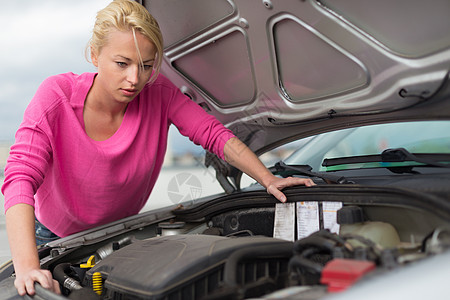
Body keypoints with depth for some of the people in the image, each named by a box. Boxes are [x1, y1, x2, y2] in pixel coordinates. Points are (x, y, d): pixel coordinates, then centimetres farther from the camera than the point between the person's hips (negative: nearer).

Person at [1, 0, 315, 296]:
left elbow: (213, 133, -16)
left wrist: (268, 179, -26)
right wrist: (27, 268, -52)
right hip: (54, 238, -2)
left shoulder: (157, 92, -22)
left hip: (121, 233, 3)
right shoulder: (56, 96, -30)